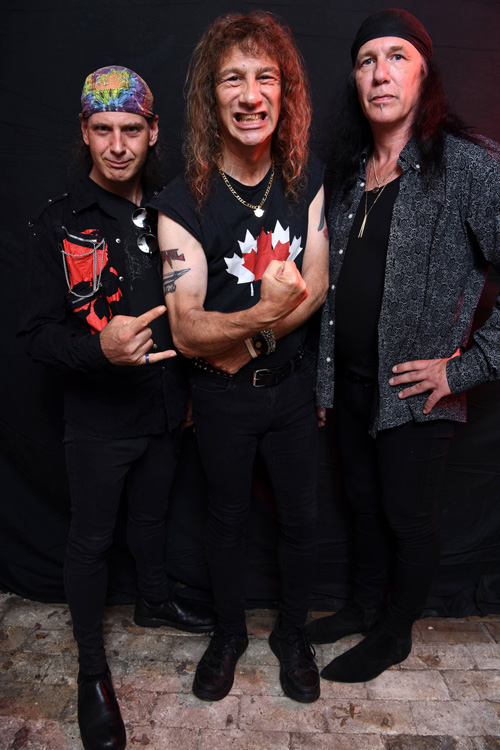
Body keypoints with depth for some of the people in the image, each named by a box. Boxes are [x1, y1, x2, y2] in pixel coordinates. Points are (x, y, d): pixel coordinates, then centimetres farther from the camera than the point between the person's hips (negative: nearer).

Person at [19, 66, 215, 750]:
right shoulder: (58, 223, -11)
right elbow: (38, 334, -14)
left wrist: (188, 390, 12)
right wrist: (99, 348, -34)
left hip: (165, 409, 4)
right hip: (99, 418, -4)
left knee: (151, 515, 24)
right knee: (91, 539, 11)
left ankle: (155, 601, 50)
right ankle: (92, 669, 31)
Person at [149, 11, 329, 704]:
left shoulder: (308, 178, -5)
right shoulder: (183, 203, -17)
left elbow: (315, 287, -7)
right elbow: (186, 332, -22)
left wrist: (245, 341, -19)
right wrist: (263, 311, -40)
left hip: (292, 385, 3)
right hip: (221, 397, -2)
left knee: (300, 518, 16)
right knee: (228, 518, 18)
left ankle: (292, 633, 44)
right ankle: (229, 633, 45)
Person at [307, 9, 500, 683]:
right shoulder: (349, 172, 8)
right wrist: (326, 378, 10)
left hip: (415, 392, -6)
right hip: (352, 382, 6)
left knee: (408, 518, 11)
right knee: (364, 501, 21)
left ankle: (393, 635, 36)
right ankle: (364, 606, 45)